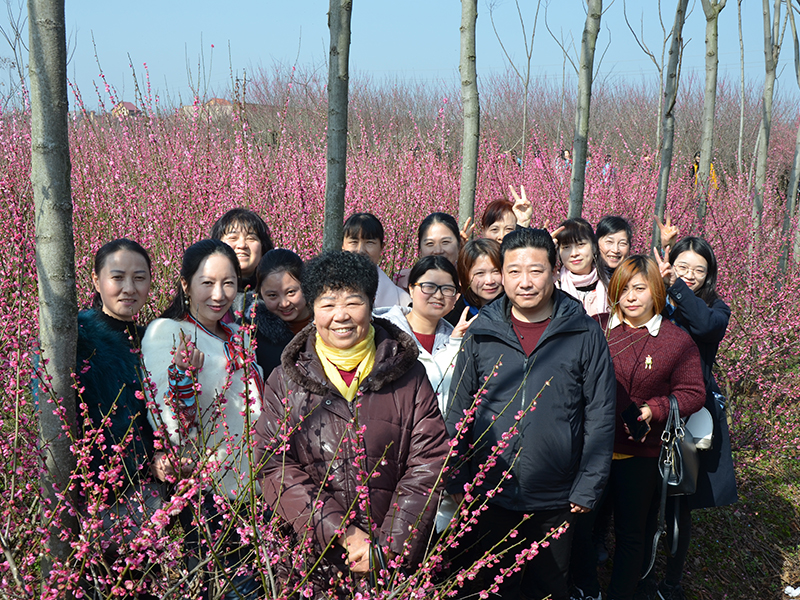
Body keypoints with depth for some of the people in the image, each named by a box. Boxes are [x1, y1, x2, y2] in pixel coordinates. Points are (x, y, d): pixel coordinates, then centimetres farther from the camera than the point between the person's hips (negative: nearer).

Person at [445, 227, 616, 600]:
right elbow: (458, 411, 4)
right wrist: (457, 480, 1)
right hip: (491, 493, 1)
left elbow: (601, 416, -4)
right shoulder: (481, 331, -3)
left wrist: (589, 486, -6)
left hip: (556, 498, -1)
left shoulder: (585, 334, -7)